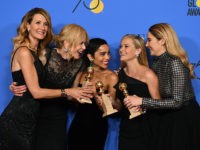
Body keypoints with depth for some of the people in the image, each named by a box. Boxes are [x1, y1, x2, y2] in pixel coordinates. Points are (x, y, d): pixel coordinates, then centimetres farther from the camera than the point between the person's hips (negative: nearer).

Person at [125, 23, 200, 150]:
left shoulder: (175, 63, -21)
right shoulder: (157, 62, 4)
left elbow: (177, 102, -25)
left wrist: (142, 101, -25)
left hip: (185, 120, -8)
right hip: (167, 118, 8)